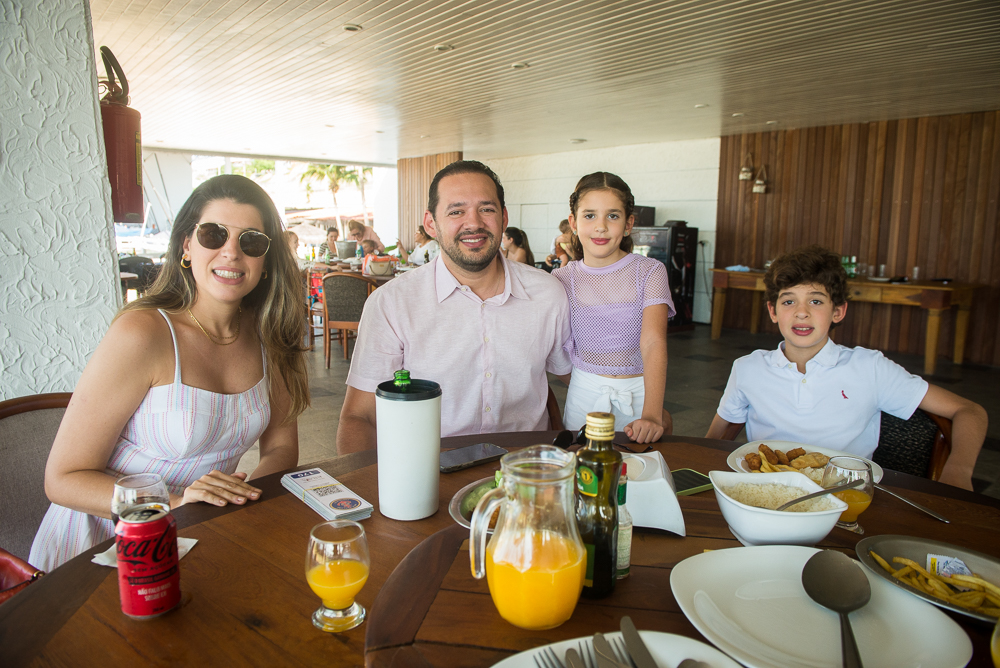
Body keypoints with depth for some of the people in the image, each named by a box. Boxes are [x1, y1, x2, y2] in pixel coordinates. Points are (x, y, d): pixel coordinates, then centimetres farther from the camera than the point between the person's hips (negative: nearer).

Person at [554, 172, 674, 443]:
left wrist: (652, 414, -29)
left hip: (640, 393, -1)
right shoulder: (562, 279, 0)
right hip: (584, 393, 1)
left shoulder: (649, 271, -6)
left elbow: (653, 342, -18)